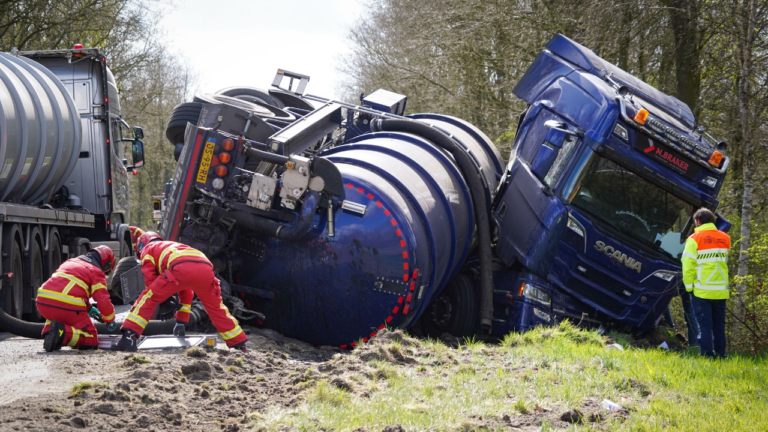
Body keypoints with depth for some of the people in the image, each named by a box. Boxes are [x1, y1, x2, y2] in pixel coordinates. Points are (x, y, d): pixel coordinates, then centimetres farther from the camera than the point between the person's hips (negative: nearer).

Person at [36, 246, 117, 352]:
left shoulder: (70, 262, 31)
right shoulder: (97, 272, 10)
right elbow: (104, 301, 1)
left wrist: (88, 308, 48)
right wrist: (110, 319, 20)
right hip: (68, 307, -6)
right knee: (92, 341, 7)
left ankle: (48, 330, 8)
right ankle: (63, 334, -21)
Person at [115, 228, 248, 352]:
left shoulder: (147, 250, 31)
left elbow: (151, 280, 18)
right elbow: (186, 290, 49)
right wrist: (181, 320, 51)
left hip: (181, 268, -6)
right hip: (206, 267, 6)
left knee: (148, 298, 9)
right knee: (216, 308, 23)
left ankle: (129, 336, -2)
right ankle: (240, 345, 24)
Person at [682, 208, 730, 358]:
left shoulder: (694, 239, -8)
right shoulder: (725, 239, 7)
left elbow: (688, 265, -10)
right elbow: (724, 262, 10)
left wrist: (689, 286, -2)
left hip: (701, 291, -4)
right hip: (721, 291, 4)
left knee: (705, 325, -1)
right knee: (719, 325, 12)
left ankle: (707, 355, -5)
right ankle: (720, 355, 13)